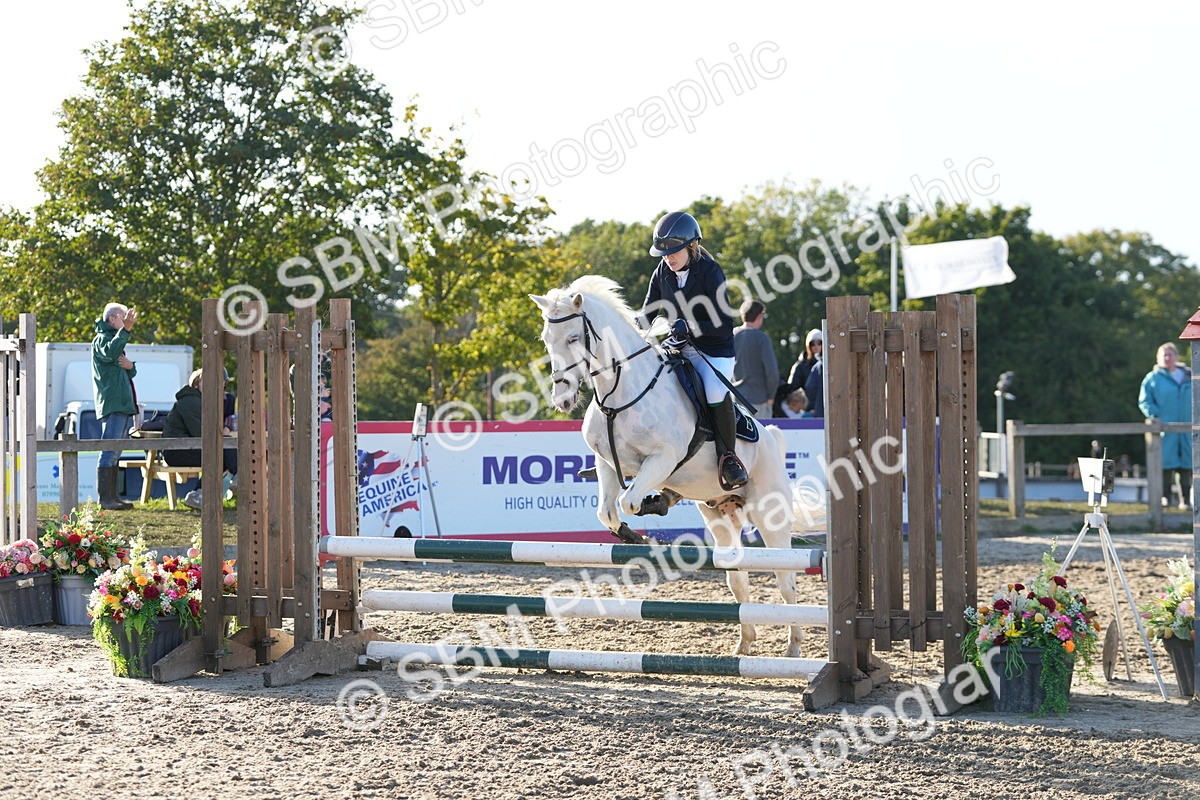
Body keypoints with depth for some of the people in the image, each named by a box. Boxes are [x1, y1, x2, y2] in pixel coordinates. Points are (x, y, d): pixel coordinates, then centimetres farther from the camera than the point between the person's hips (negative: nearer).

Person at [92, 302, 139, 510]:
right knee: (109, 452, -13)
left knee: (115, 453, 11)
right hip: (112, 405, -10)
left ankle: (113, 496, 15)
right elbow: (109, 353, -30)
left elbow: (131, 374, 23)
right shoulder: (101, 339, -5)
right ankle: (105, 499, -15)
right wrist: (125, 329, -41)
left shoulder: (116, 339, 25)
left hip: (124, 405, 10)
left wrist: (130, 366, -1)